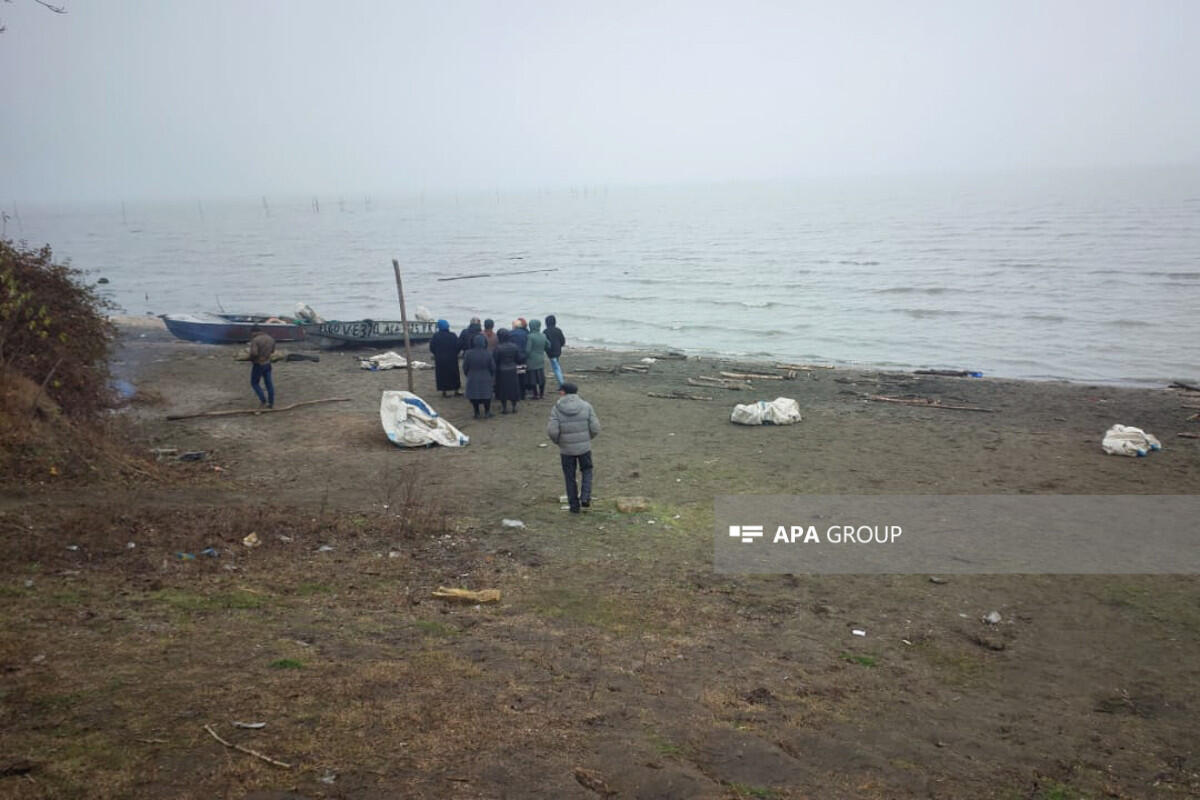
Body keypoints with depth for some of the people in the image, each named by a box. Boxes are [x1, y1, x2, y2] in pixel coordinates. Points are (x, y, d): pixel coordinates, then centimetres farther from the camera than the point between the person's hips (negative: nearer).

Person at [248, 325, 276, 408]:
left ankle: (263, 401, 1)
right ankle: (271, 403, 12)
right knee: (269, 383, 9)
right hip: (267, 363, 6)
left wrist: (251, 359, -9)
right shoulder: (270, 339, 2)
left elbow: (253, 353, -29)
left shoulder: (255, 340, -19)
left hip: (258, 364, -6)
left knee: (254, 383, 10)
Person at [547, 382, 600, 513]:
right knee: (587, 470, 24)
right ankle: (585, 497, 9)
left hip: (566, 449, -1)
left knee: (570, 478, 15)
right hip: (584, 447, 1)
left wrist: (557, 441, 4)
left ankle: (574, 506, 21)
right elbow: (595, 428, -9)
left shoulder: (557, 409, -11)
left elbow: (552, 431, -17)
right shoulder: (586, 406, -7)